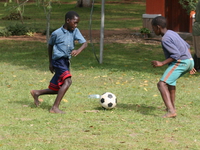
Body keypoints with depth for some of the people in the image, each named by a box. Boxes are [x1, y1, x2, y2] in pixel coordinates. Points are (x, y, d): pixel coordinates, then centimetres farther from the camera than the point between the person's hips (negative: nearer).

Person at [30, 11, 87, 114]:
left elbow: (84, 43, -4)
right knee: (67, 81, -27)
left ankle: (36, 93, 35)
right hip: (59, 60, -7)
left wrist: (78, 50, -26)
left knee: (57, 90, 13)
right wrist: (50, 63, 13)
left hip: (66, 62, 7)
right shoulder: (57, 33, -7)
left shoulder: (75, 31, 5)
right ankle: (55, 107, -27)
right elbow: (50, 46, 8)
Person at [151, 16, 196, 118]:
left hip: (180, 63, -10)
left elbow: (177, 54, -20)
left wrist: (162, 63, -19)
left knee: (162, 84, -18)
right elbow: (187, 46, 23)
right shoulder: (172, 33, 17)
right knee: (171, 80, 35)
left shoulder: (165, 39, -13)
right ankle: (171, 106, 42)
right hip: (189, 61, 10)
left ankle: (171, 111, -35)